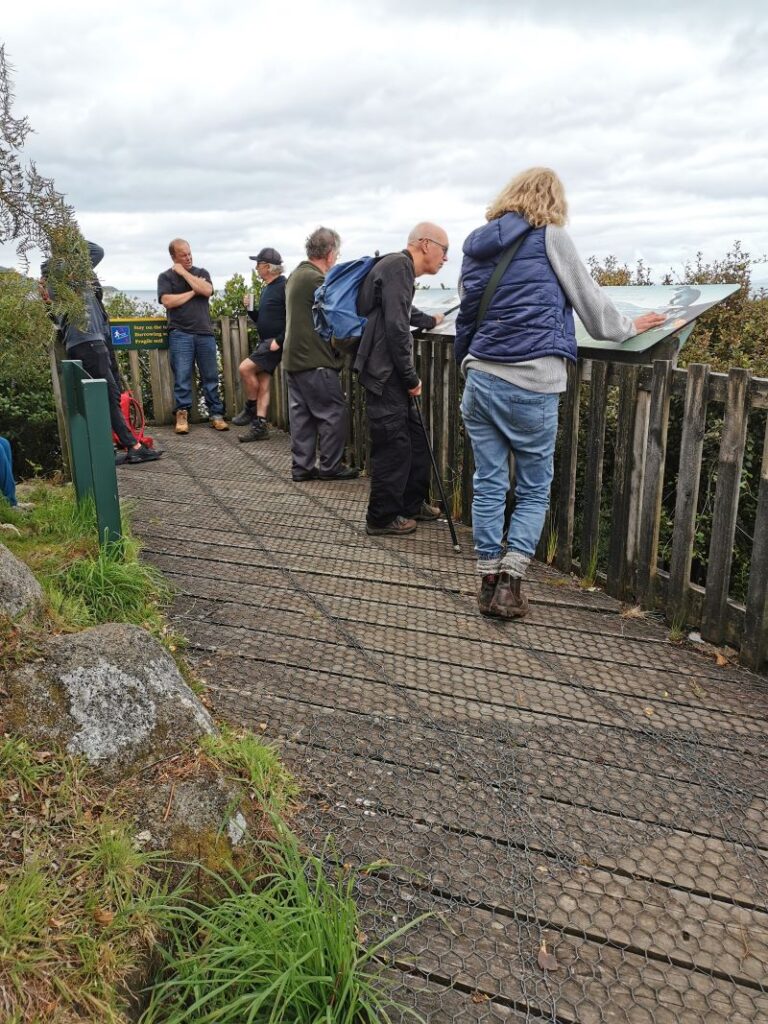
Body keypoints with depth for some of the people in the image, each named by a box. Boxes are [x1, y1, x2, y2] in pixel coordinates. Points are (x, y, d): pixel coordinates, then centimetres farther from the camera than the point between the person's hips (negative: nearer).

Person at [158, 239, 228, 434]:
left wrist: (184, 273, -2)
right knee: (182, 377, -5)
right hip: (180, 334, -2)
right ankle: (182, 415, 2)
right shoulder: (166, 277, 9)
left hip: (205, 332, 2)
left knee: (211, 377, 2)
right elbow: (167, 301, -8)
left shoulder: (201, 272, 16)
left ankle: (216, 414, 6)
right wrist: (193, 291, -2)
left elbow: (207, 290, -5)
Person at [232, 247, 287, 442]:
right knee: (262, 383, 5)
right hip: (265, 342, 9)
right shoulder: (266, 289, 18)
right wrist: (250, 308, 5)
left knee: (245, 368, -17)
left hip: (276, 343, -9)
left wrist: (279, 341, -23)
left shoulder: (284, 286, -12)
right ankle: (259, 426, 6)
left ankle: (251, 409, 0)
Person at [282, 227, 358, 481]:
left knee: (301, 413, 11)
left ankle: (302, 466, 15)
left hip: (294, 358, 10)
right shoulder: (315, 279, -16)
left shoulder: (297, 275, 15)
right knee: (333, 412, -1)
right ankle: (330, 466, 6)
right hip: (314, 361, -10)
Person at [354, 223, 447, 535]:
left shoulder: (401, 268, 19)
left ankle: (412, 503, 31)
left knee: (415, 438, 17)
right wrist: (411, 378, -16)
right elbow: (396, 327, -23)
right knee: (393, 445, -2)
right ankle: (381, 518, 11)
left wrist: (429, 321, 58)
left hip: (392, 374, 10)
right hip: (385, 375, -10)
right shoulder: (399, 267, -15)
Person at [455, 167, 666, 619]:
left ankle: (489, 580, 14)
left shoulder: (477, 244, 16)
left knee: (488, 485, 9)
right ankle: (510, 583, 0)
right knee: (535, 490, 7)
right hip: (531, 383, -5)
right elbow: (590, 299, 6)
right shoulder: (550, 237, 1)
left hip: (481, 377, 5)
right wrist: (628, 328, 22)